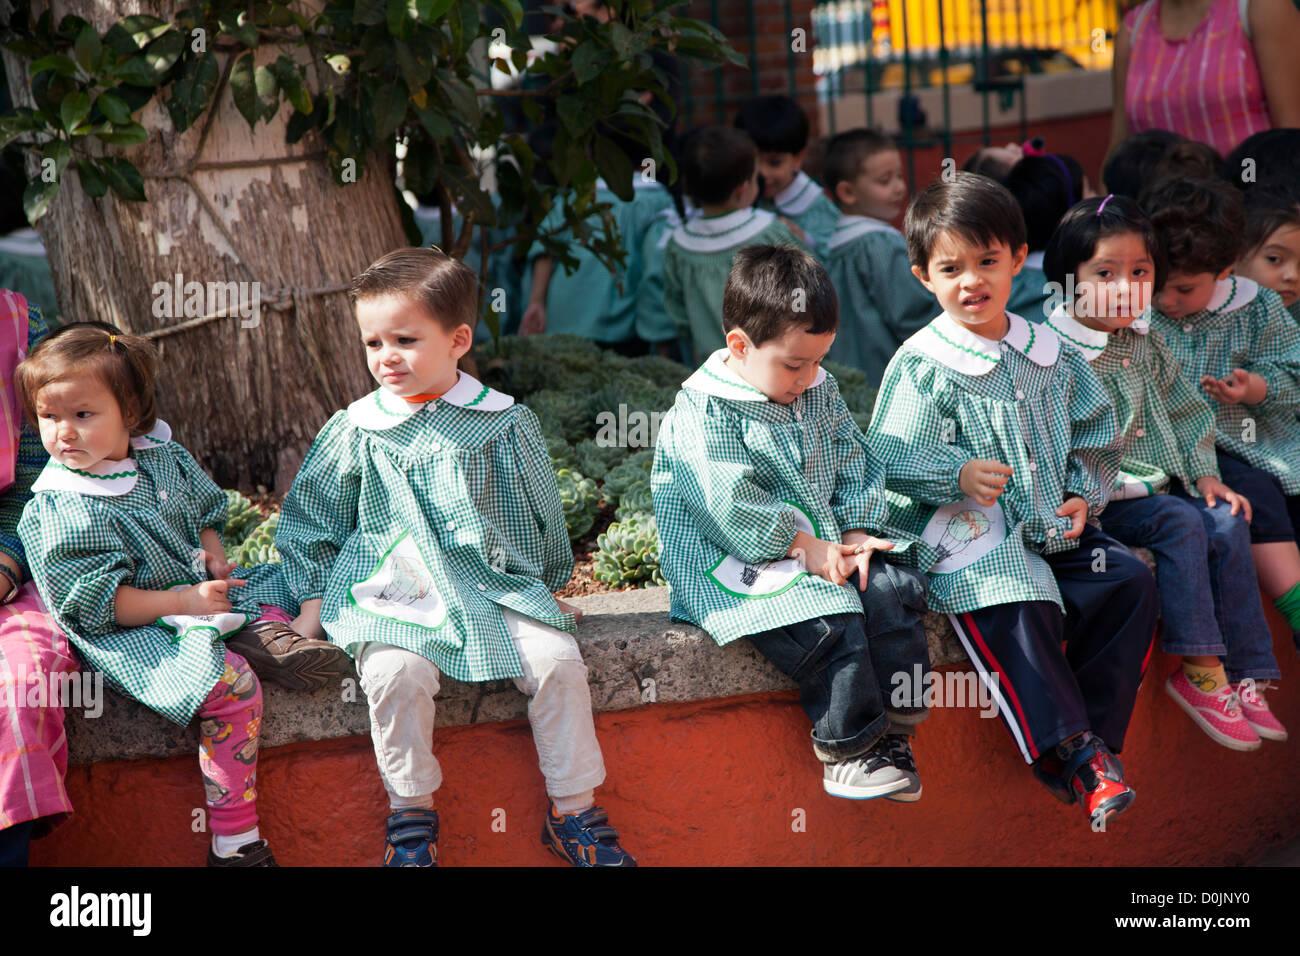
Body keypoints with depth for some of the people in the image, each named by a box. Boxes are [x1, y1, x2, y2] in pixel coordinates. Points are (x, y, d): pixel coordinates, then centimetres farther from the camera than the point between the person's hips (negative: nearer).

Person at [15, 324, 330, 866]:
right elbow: (97, 601, -22)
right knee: (231, 686, -28)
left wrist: (212, 553, -1)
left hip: (194, 589, 8)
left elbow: (205, 509, 21)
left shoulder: (162, 455, 3)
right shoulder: (62, 511, -19)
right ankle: (234, 841, -26)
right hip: (133, 633, -8)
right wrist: (184, 602, -25)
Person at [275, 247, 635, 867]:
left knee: (557, 660, -20)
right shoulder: (356, 431, 4)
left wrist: (546, 583, 20)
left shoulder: (505, 425, 4)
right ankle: (411, 811, -10)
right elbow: (309, 516, 15)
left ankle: (573, 809, -4)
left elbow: (544, 514, 16)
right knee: (395, 672, -30)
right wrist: (313, 593, 11)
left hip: (496, 587, 1)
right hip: (392, 596, -1)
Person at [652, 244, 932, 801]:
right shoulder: (702, 415, -13)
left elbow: (854, 464, 16)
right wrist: (803, 546, -21)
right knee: (832, 621, -28)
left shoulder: (820, 394, 11)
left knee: (895, 590, -13)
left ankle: (894, 731, -8)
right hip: (736, 565, -8)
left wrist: (857, 529, -1)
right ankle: (848, 752, -17)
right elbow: (732, 506, -21)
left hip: (824, 546, 8)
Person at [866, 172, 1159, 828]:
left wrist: (1083, 495, 3)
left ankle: (1093, 735, -7)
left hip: (1051, 529, 6)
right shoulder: (920, 367, -6)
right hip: (968, 537, -6)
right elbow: (888, 460, -10)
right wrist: (958, 475, -25)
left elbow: (1097, 435, 19)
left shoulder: (1051, 355, 11)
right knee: (1017, 612, -31)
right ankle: (1074, 754, -25)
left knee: (1128, 582, -12)